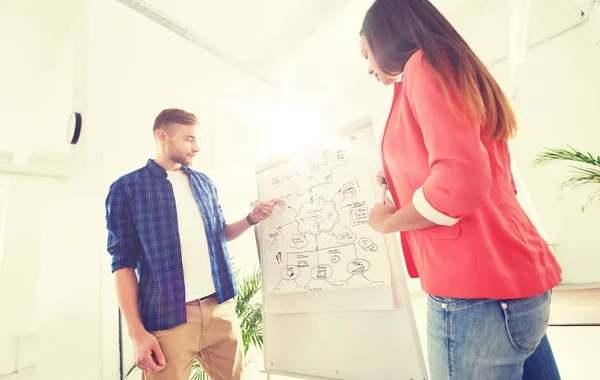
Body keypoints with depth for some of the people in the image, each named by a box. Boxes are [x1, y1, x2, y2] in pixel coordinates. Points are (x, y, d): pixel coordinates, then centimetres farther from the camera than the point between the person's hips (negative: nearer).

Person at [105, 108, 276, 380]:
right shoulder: (127, 188, -3)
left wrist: (251, 219, 1)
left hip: (220, 308, 5)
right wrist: (137, 332, -11)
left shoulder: (204, 183, 11)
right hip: (168, 317, -4)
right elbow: (124, 263, -6)